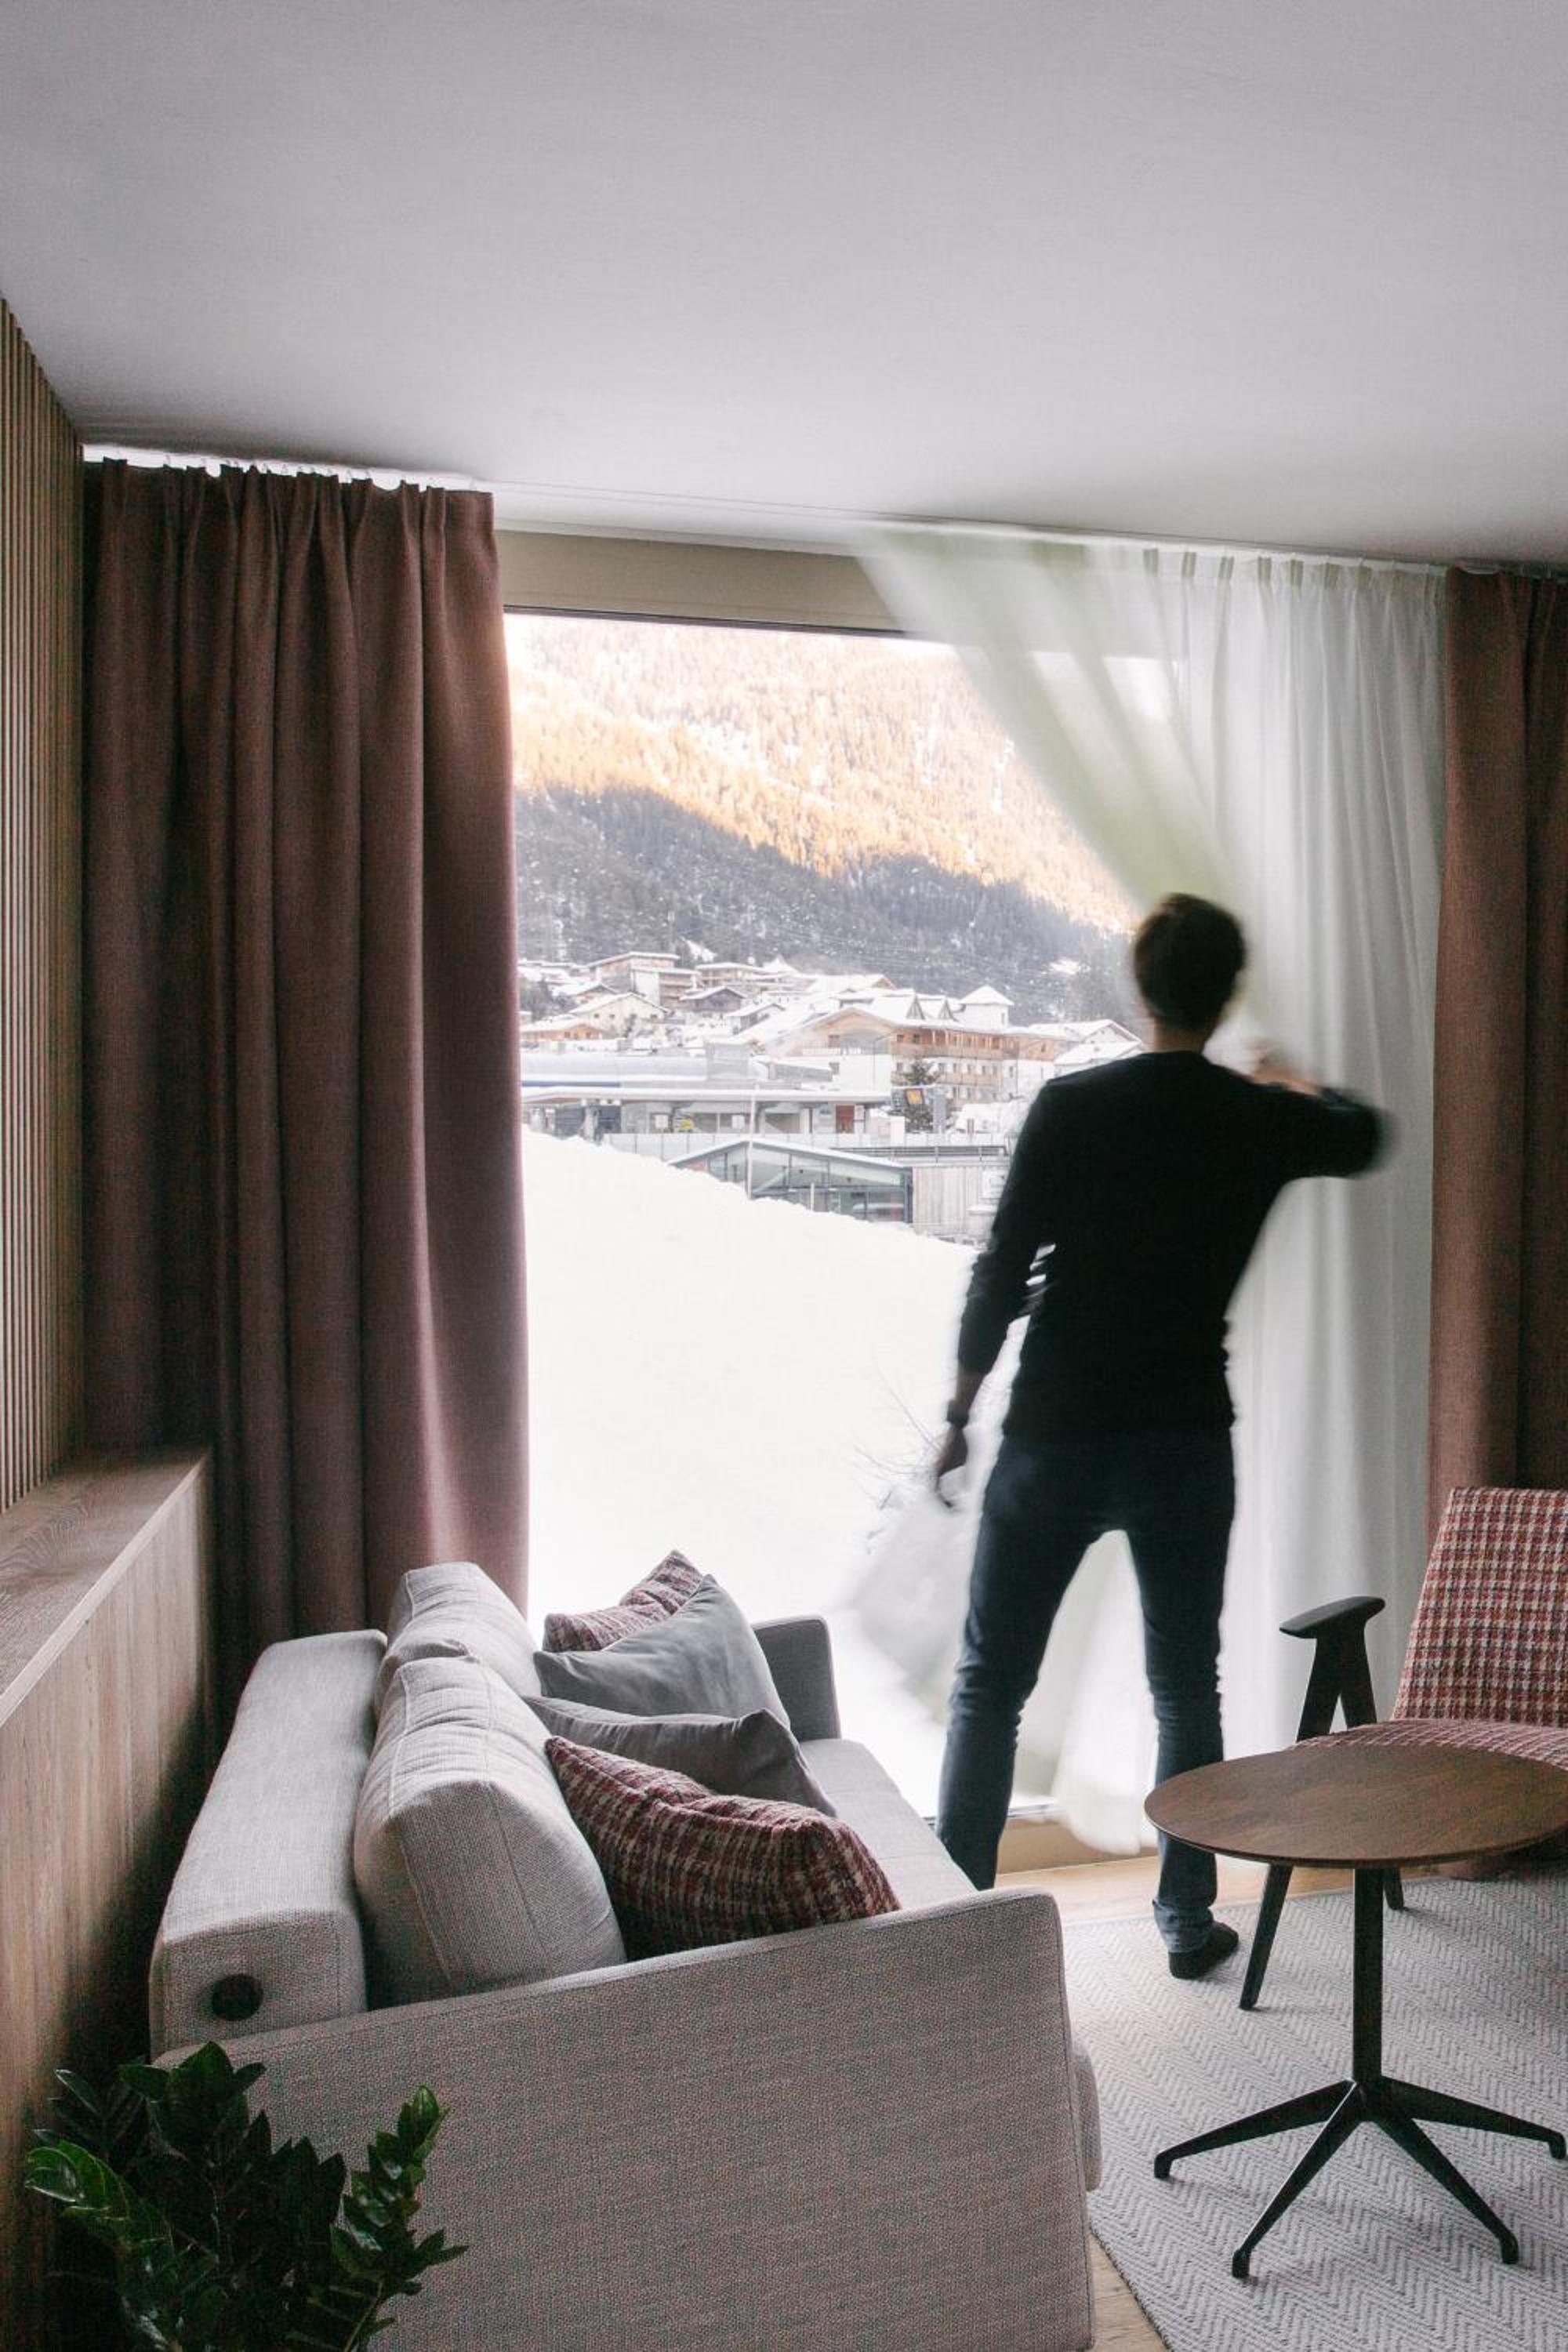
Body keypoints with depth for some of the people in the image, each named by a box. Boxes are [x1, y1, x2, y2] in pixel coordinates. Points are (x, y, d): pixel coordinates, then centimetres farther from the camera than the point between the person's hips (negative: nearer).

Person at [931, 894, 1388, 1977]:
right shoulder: (1260, 1120, -1)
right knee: (1187, 1684, 18)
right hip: (1188, 1441, 3)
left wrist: (961, 1410, 1)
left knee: (991, 1684, 10)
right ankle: (1188, 1916, 27)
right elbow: (1366, 1134, 23)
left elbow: (1003, 1275, -10)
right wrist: (1293, 1083, 41)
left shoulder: (1072, 1106, -10)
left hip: (1056, 1437, -2)